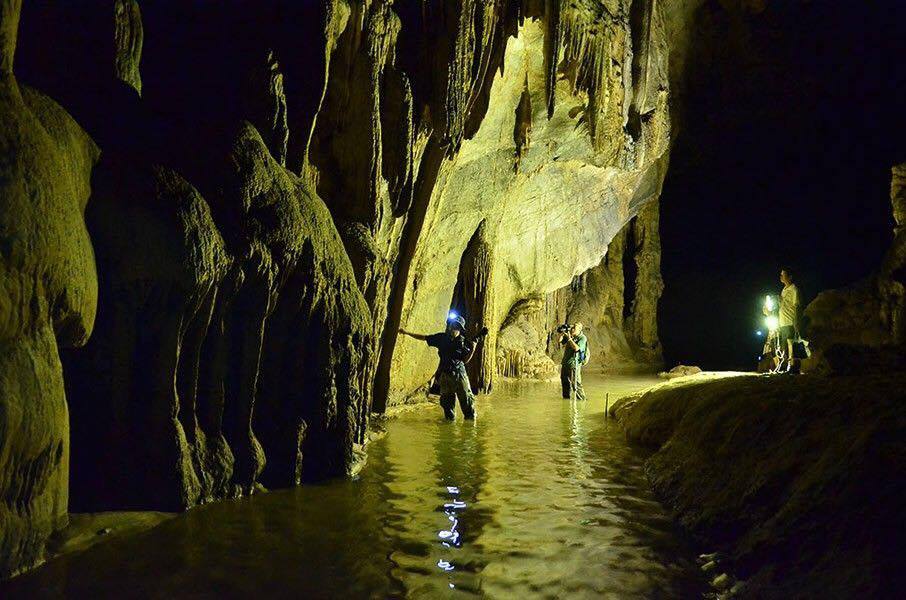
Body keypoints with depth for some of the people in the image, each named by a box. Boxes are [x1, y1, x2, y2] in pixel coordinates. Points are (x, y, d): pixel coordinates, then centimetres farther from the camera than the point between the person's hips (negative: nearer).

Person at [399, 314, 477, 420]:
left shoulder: (463, 342, -2)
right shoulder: (441, 338, 5)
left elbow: (465, 360, 1)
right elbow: (424, 337, 16)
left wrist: (473, 348, -13)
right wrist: (407, 333, 18)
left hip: (459, 374, -2)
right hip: (445, 375, 2)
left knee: (466, 398, -4)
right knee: (446, 400, 8)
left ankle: (471, 417, 6)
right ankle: (450, 418, 19)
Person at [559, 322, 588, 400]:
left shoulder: (582, 338, -9)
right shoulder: (571, 336, 12)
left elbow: (576, 348, -23)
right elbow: (560, 341, 15)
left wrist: (569, 338, -19)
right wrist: (562, 333, 0)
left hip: (574, 364, -8)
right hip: (565, 363, 8)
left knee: (575, 383, -9)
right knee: (565, 382, 13)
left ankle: (581, 399, 0)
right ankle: (566, 397, 23)